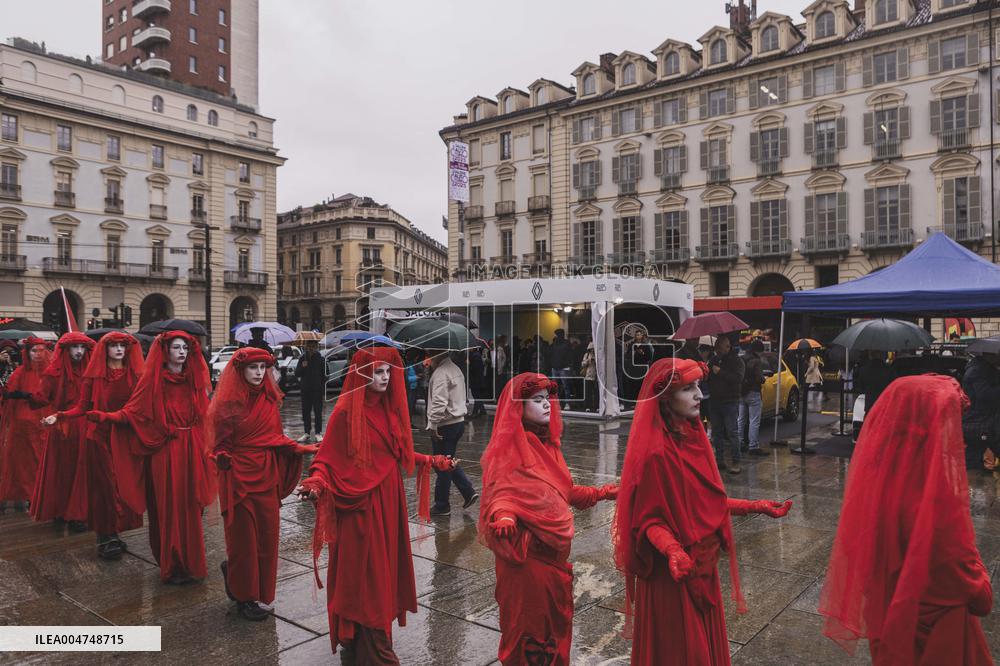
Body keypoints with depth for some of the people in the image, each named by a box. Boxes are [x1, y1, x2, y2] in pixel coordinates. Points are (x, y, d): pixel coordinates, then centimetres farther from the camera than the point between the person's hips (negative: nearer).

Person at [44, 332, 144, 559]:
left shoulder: (135, 375, 5)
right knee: (103, 486, 1)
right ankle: (105, 537, 10)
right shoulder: (94, 375, 2)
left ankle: (113, 534, 15)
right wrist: (59, 417, -13)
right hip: (100, 437, -1)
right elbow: (82, 407, 1)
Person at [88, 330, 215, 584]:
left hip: (190, 449, 4)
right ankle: (171, 566, 13)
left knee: (189, 508, 7)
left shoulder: (194, 379, 9)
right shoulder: (153, 380, -3)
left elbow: (205, 414, 14)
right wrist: (106, 416, -23)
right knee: (168, 508, 1)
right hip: (164, 451, -4)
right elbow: (133, 411, -9)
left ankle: (189, 562, 21)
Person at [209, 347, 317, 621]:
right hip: (239, 477, -5)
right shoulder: (228, 404, -8)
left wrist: (301, 449, -3)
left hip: (267, 477, 5)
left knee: (267, 533, 7)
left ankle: (233, 571, 35)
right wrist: (224, 459, -24)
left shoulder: (269, 400, 7)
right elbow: (220, 445, -5)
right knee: (243, 535, 3)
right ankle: (244, 597, 20)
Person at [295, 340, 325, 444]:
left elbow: (325, 376, 0)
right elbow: (297, 374, 6)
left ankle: (317, 433, 8)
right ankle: (307, 433, 15)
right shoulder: (302, 359, 6)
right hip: (305, 390, 3)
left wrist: (323, 391, -6)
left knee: (318, 412, 1)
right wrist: (302, 367, -14)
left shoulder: (320, 359, -1)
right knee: (305, 412, 6)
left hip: (317, 390, -3)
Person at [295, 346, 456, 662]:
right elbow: (328, 458, -12)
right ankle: (368, 650, 15)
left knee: (384, 568, 14)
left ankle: (376, 638, 29)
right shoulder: (347, 411, -13)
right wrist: (315, 483, -30)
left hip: (388, 500, 7)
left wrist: (433, 461, 21)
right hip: (360, 504, -7)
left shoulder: (390, 408, 6)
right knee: (363, 573, 2)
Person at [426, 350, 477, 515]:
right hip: (459, 421, 10)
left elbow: (439, 403, -26)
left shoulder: (441, 373, -18)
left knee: (442, 466, 2)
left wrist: (433, 425, -19)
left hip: (445, 426, -10)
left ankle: (442, 506, 12)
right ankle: (469, 492, 15)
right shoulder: (455, 369, 14)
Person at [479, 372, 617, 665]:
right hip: (526, 555, -8)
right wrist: (503, 517, -42)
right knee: (529, 629, 5)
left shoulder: (547, 443, 10)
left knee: (556, 624, 17)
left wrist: (603, 493, 22)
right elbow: (500, 495, -21)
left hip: (555, 554, 8)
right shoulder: (508, 448, -14)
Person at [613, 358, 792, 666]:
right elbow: (649, 520, -18)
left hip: (704, 564, 8)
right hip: (674, 573, -8)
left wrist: (756, 506, 10)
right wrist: (671, 548, -35)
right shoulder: (656, 453, -24)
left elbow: (708, 502, 9)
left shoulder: (693, 438, 1)